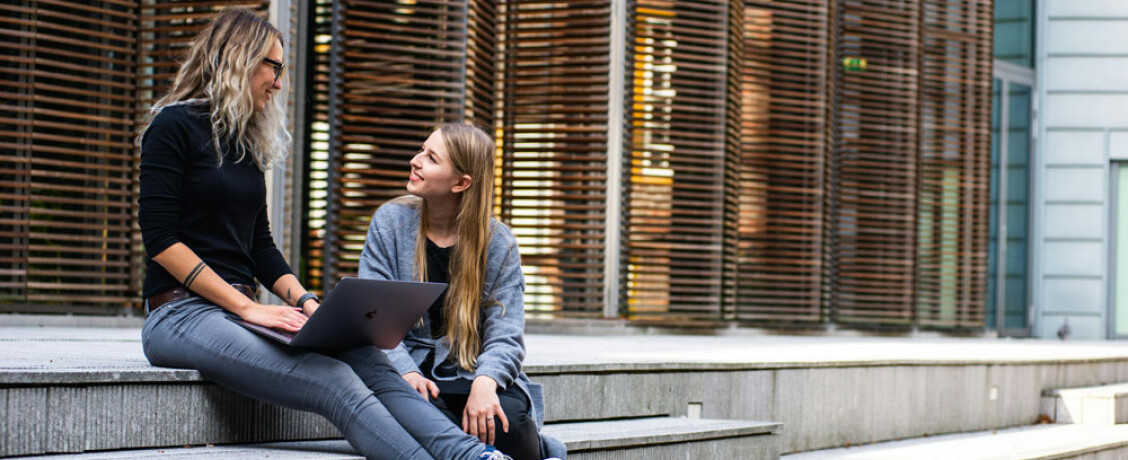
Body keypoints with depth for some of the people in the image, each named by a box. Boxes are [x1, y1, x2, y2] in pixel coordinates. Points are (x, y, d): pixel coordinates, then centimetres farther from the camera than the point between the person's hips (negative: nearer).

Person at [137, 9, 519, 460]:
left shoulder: (244, 144, 21)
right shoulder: (174, 127, -3)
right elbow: (160, 238, -11)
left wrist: (305, 301, 1)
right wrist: (246, 306, -16)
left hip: (236, 310, 7)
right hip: (181, 313, -7)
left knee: (365, 357, -21)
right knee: (334, 382, -29)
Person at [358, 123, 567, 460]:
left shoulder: (498, 244, 1)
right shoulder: (390, 222, 2)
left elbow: (505, 335, -5)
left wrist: (486, 381, -28)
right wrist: (406, 372, -22)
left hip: (474, 372, -1)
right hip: (412, 369, 1)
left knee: (508, 419, -35)